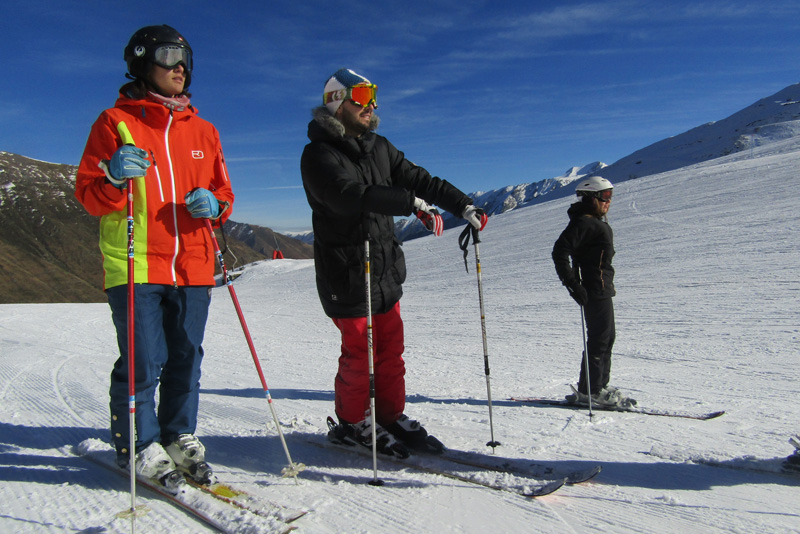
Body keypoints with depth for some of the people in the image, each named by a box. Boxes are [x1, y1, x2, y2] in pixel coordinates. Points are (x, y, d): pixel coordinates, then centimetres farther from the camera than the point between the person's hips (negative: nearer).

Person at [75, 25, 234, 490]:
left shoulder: (203, 130, 17)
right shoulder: (115, 122, 5)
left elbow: (224, 194, 19)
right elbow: (89, 197, 1)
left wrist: (213, 205, -4)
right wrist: (115, 179, -20)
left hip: (192, 268, 4)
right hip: (135, 267, -3)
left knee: (186, 359, 8)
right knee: (143, 362, -3)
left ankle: (180, 438, 24)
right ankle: (141, 447, 16)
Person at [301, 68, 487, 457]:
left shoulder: (379, 148, 13)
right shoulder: (319, 154, -10)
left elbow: (418, 178, 11)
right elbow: (351, 195, -28)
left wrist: (464, 206, 2)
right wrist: (411, 203, -36)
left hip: (385, 267, 7)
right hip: (347, 271, -6)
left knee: (390, 347, 10)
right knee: (360, 351, 1)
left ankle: (391, 416, 25)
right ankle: (352, 424, 21)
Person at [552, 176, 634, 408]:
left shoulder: (596, 222, 18)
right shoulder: (583, 222, -14)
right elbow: (560, 252, -23)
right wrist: (572, 284, -24)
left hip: (603, 290, 11)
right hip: (595, 291, -11)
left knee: (607, 337, 14)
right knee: (599, 339, -7)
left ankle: (599, 386, 23)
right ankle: (588, 391, 1)